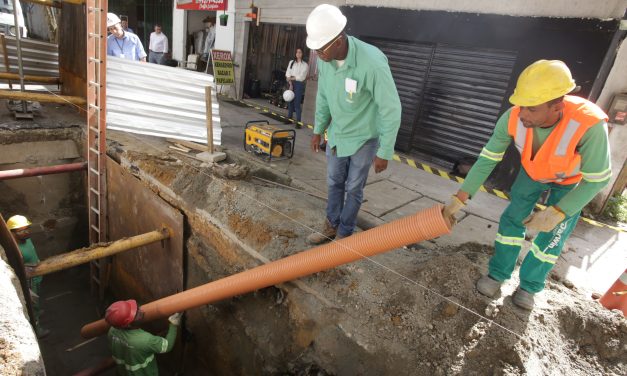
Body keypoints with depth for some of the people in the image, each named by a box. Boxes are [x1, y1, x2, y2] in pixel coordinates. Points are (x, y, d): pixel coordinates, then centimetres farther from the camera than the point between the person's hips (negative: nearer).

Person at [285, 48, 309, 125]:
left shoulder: (305, 65, -1)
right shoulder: (291, 62, 10)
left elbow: (301, 77, -9)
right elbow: (288, 74, 2)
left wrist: (292, 78, -7)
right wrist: (290, 84, -9)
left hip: (299, 84, -4)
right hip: (291, 83, 4)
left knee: (297, 103, -9)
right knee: (290, 102, 8)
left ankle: (298, 122, -9)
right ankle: (289, 118, 17)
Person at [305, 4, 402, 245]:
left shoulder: (373, 63, -30)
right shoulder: (324, 59, -12)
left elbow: (391, 110, -22)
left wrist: (384, 152, -18)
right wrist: (318, 130, 13)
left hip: (363, 137, -5)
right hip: (336, 134, 6)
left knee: (353, 188, 9)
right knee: (334, 183, 17)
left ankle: (345, 233, 29)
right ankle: (331, 226, 37)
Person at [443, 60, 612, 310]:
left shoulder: (590, 125, -43)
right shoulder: (512, 118, -34)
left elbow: (597, 179, -28)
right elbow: (487, 160, -23)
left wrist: (556, 213, -37)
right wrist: (459, 199, -28)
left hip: (574, 179, -2)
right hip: (533, 171, 3)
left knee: (551, 237, 4)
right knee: (512, 221, 3)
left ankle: (530, 285, 26)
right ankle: (498, 273, 22)